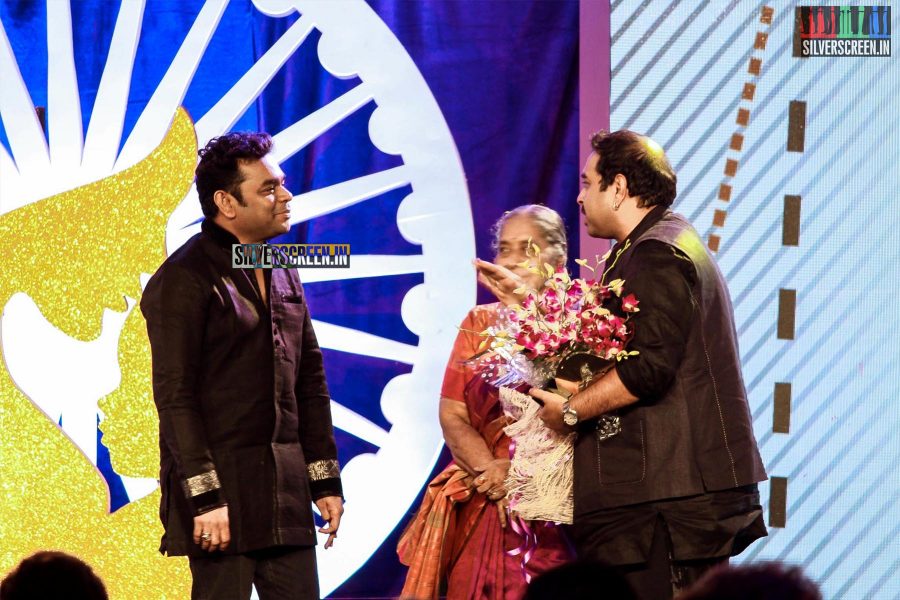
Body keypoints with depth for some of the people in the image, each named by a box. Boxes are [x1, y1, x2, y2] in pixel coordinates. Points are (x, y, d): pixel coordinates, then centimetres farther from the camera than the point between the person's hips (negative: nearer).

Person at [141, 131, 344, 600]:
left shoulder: (282, 274, 16)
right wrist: (204, 496, -18)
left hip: (286, 489, 7)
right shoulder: (184, 279, -8)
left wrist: (325, 479, 14)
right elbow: (174, 396, -12)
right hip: (224, 488, -7)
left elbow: (311, 380, 20)